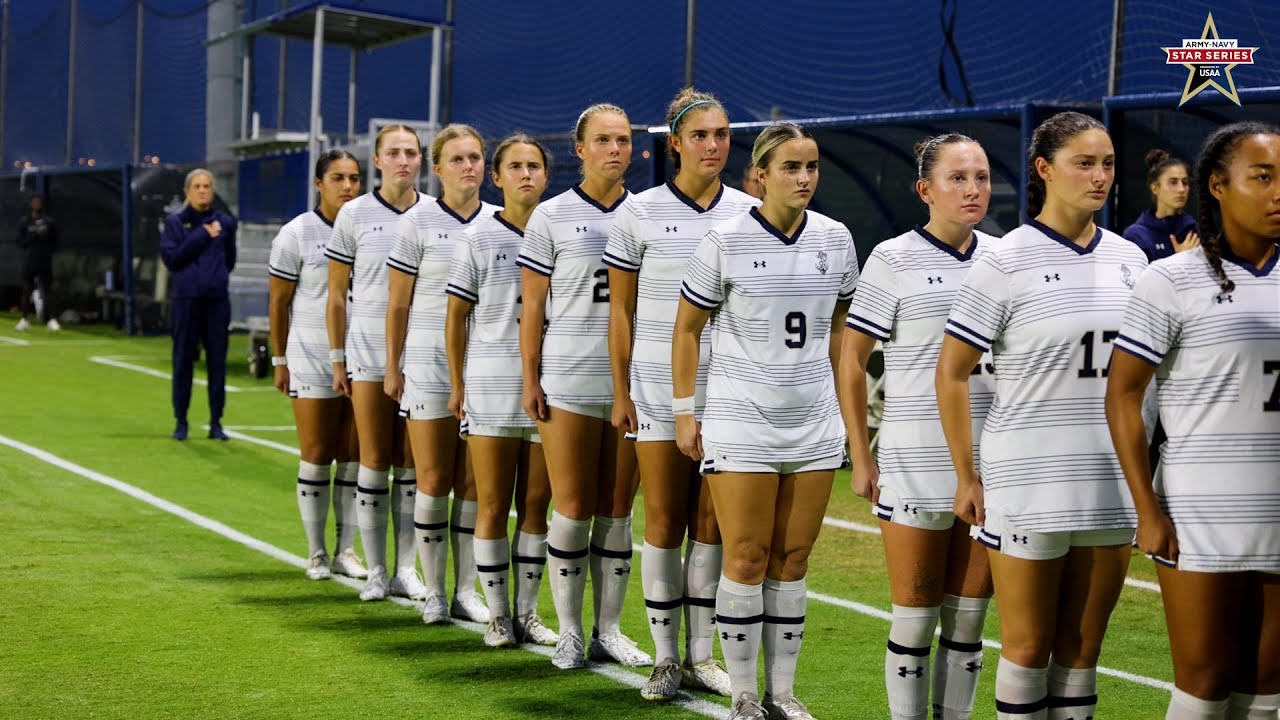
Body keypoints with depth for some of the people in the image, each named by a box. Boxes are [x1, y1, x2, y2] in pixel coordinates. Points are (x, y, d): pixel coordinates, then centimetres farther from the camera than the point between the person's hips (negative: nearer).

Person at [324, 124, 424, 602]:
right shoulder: (354, 215, 1)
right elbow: (336, 294, 5)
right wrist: (337, 359, 2)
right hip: (369, 350, -1)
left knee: (413, 463, 5)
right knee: (374, 462, 1)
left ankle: (406, 569, 13)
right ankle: (375, 571, 9)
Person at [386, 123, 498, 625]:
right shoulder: (417, 222, -2)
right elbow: (397, 304, 2)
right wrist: (392, 368, 0)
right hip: (429, 363, -2)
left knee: (473, 483, 5)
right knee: (434, 481, 0)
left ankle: (466, 590, 13)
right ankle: (434, 591, 11)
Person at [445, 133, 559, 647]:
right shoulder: (477, 238, 2)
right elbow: (456, 316, 5)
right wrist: (457, 385, 1)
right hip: (491, 384, -2)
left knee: (536, 503, 6)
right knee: (493, 505, 1)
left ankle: (527, 612, 16)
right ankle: (497, 614, 11)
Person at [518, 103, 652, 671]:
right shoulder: (551, 217, 2)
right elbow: (532, 307, 2)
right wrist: (529, 382, -4)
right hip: (568, 383, -2)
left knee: (617, 512, 6)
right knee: (573, 510, -1)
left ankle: (608, 629, 15)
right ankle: (569, 631, 10)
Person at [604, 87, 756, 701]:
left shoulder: (749, 213, 4)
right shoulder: (639, 213, -1)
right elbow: (620, 311, 2)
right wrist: (620, 392, -1)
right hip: (659, 389, -2)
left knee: (711, 523, 6)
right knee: (664, 523, 3)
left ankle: (701, 655, 16)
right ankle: (665, 657, 14)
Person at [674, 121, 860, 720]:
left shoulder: (836, 239, 4)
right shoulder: (725, 242, -7)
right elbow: (686, 329, 0)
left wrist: (841, 397, 15)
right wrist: (685, 411, -3)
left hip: (815, 424, 4)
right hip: (741, 421, -3)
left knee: (793, 558, 7)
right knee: (746, 558, -2)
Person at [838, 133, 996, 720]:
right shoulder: (894, 259, -4)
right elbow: (851, 363, -2)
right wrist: (861, 458, -5)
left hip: (992, 459, 4)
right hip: (918, 462, -4)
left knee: (969, 616, 9)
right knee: (915, 617, 2)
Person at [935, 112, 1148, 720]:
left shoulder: (1129, 259, 8)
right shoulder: (1005, 261, -7)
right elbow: (951, 373, -5)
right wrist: (966, 476, -7)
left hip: (1114, 485, 5)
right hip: (1028, 483, -4)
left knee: (1082, 648, 12)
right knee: (1028, 647, 4)